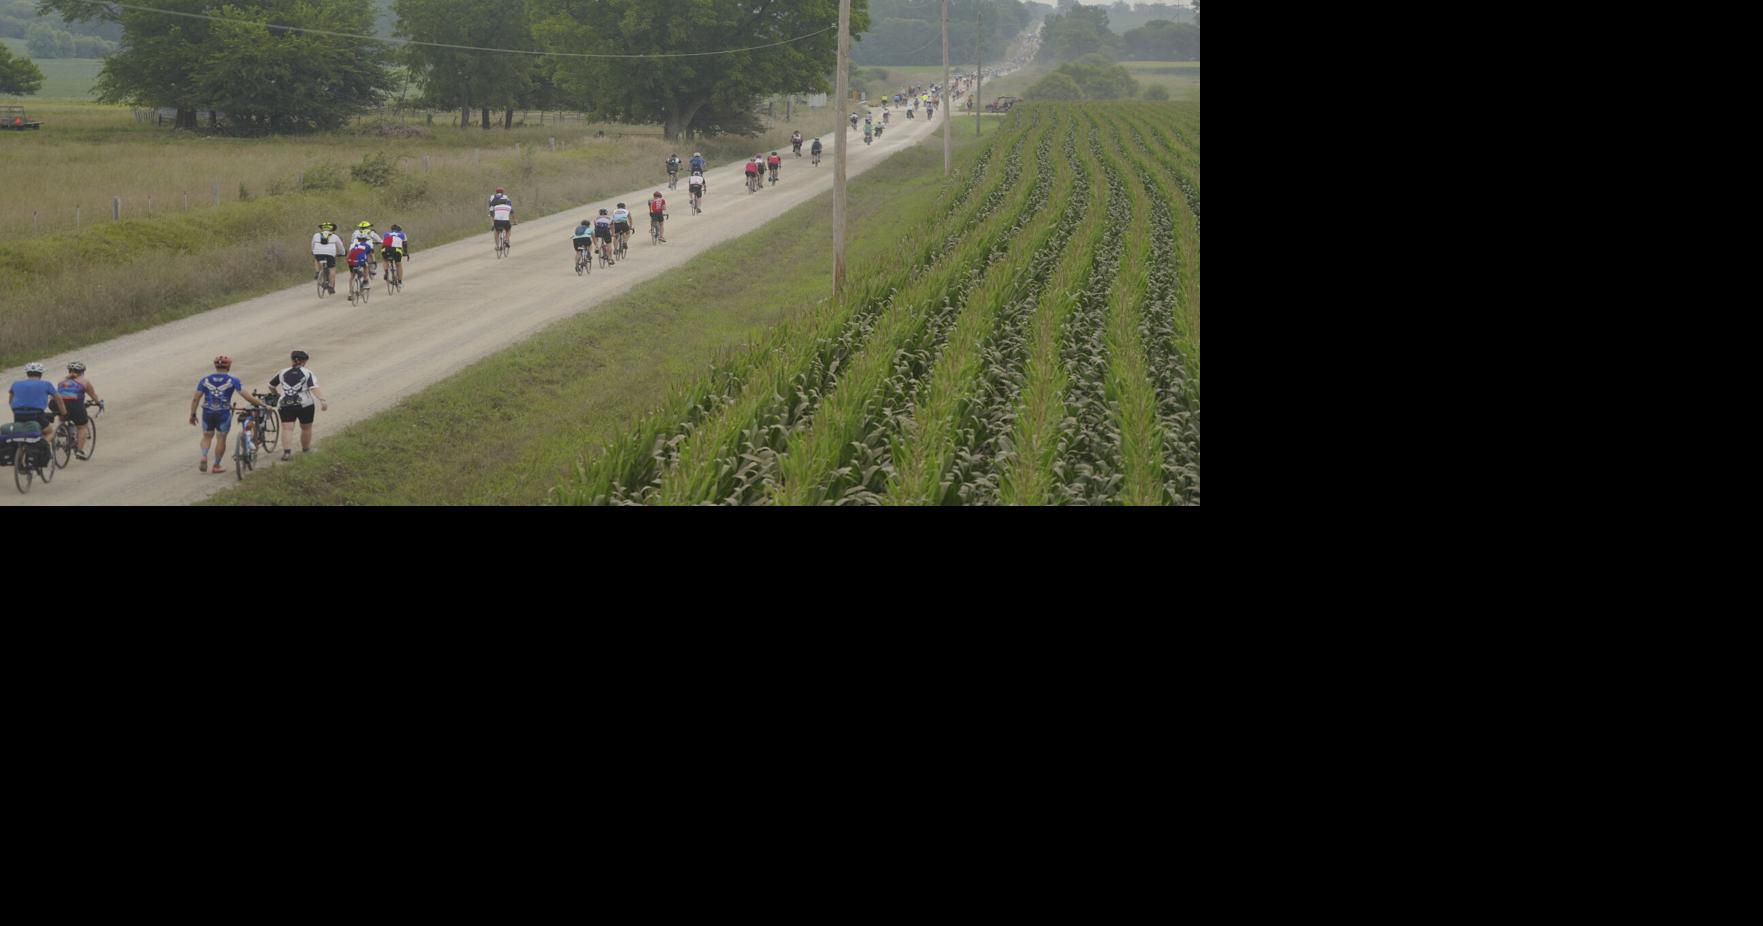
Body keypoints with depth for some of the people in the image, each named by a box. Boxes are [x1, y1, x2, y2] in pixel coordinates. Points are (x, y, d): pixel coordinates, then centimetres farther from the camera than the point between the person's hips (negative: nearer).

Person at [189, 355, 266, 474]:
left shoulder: (205, 380, 3)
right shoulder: (232, 380, -5)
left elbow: (195, 398, 1)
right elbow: (247, 396, -9)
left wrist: (192, 414, 10)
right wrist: (264, 405, -3)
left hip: (208, 412, 2)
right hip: (223, 413, -2)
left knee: (207, 436, 20)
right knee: (221, 439, 11)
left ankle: (204, 457, -2)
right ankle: (216, 466, 17)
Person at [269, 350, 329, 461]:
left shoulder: (283, 373, 13)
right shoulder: (308, 373, 2)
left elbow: (271, 385, 21)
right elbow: (314, 388, -14)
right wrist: (322, 400, -22)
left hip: (285, 405, 2)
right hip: (304, 405, -2)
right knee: (306, 428, 17)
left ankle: (286, 451, -22)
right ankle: (306, 449, 30)